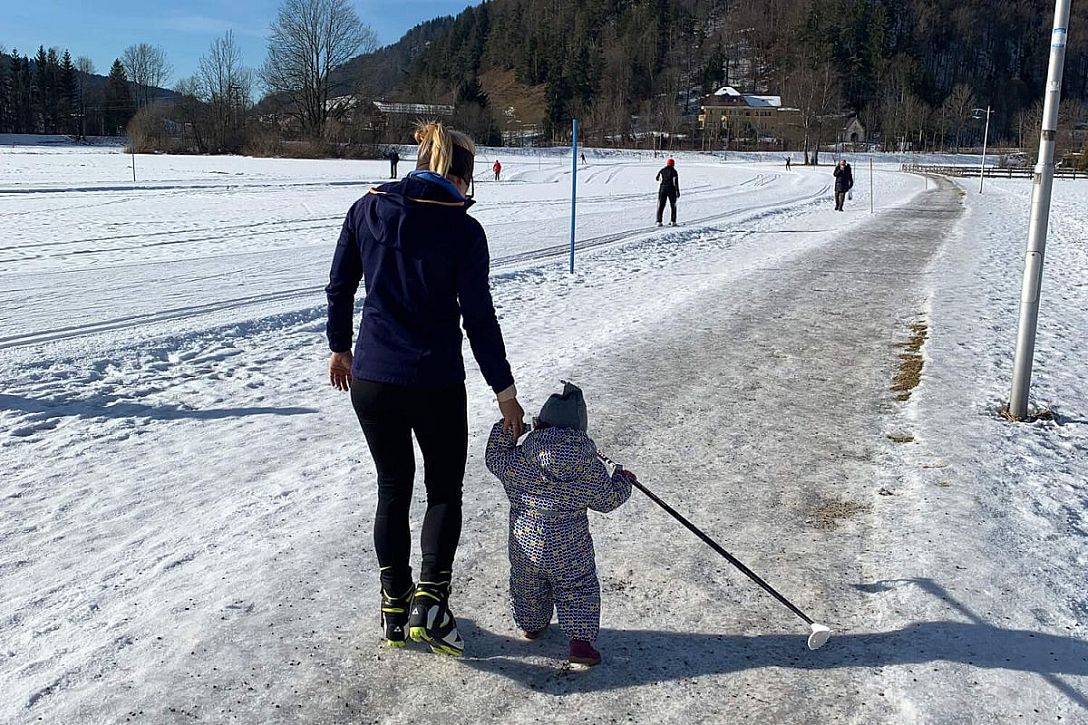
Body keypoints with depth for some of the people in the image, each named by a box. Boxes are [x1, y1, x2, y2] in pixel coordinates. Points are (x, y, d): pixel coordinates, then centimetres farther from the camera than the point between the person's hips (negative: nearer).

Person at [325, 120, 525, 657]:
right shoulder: (463, 229, -10)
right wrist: (503, 389, -2)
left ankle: (395, 608, 26)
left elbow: (339, 287, 6)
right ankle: (429, 602, 5)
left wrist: (340, 347, 21)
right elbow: (479, 317, -10)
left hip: (371, 377, 4)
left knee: (393, 488, 18)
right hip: (436, 382, -3)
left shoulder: (367, 209, 0)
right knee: (444, 490, 16)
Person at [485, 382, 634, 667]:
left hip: (525, 546, 2)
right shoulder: (591, 468, -16)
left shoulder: (517, 462, -17)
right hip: (569, 552, -1)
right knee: (577, 591, 18)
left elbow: (493, 458, 3)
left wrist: (506, 428, 11)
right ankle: (580, 642, 13)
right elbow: (609, 500, -3)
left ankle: (531, 624, 47)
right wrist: (623, 480, 17)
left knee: (528, 587, 26)